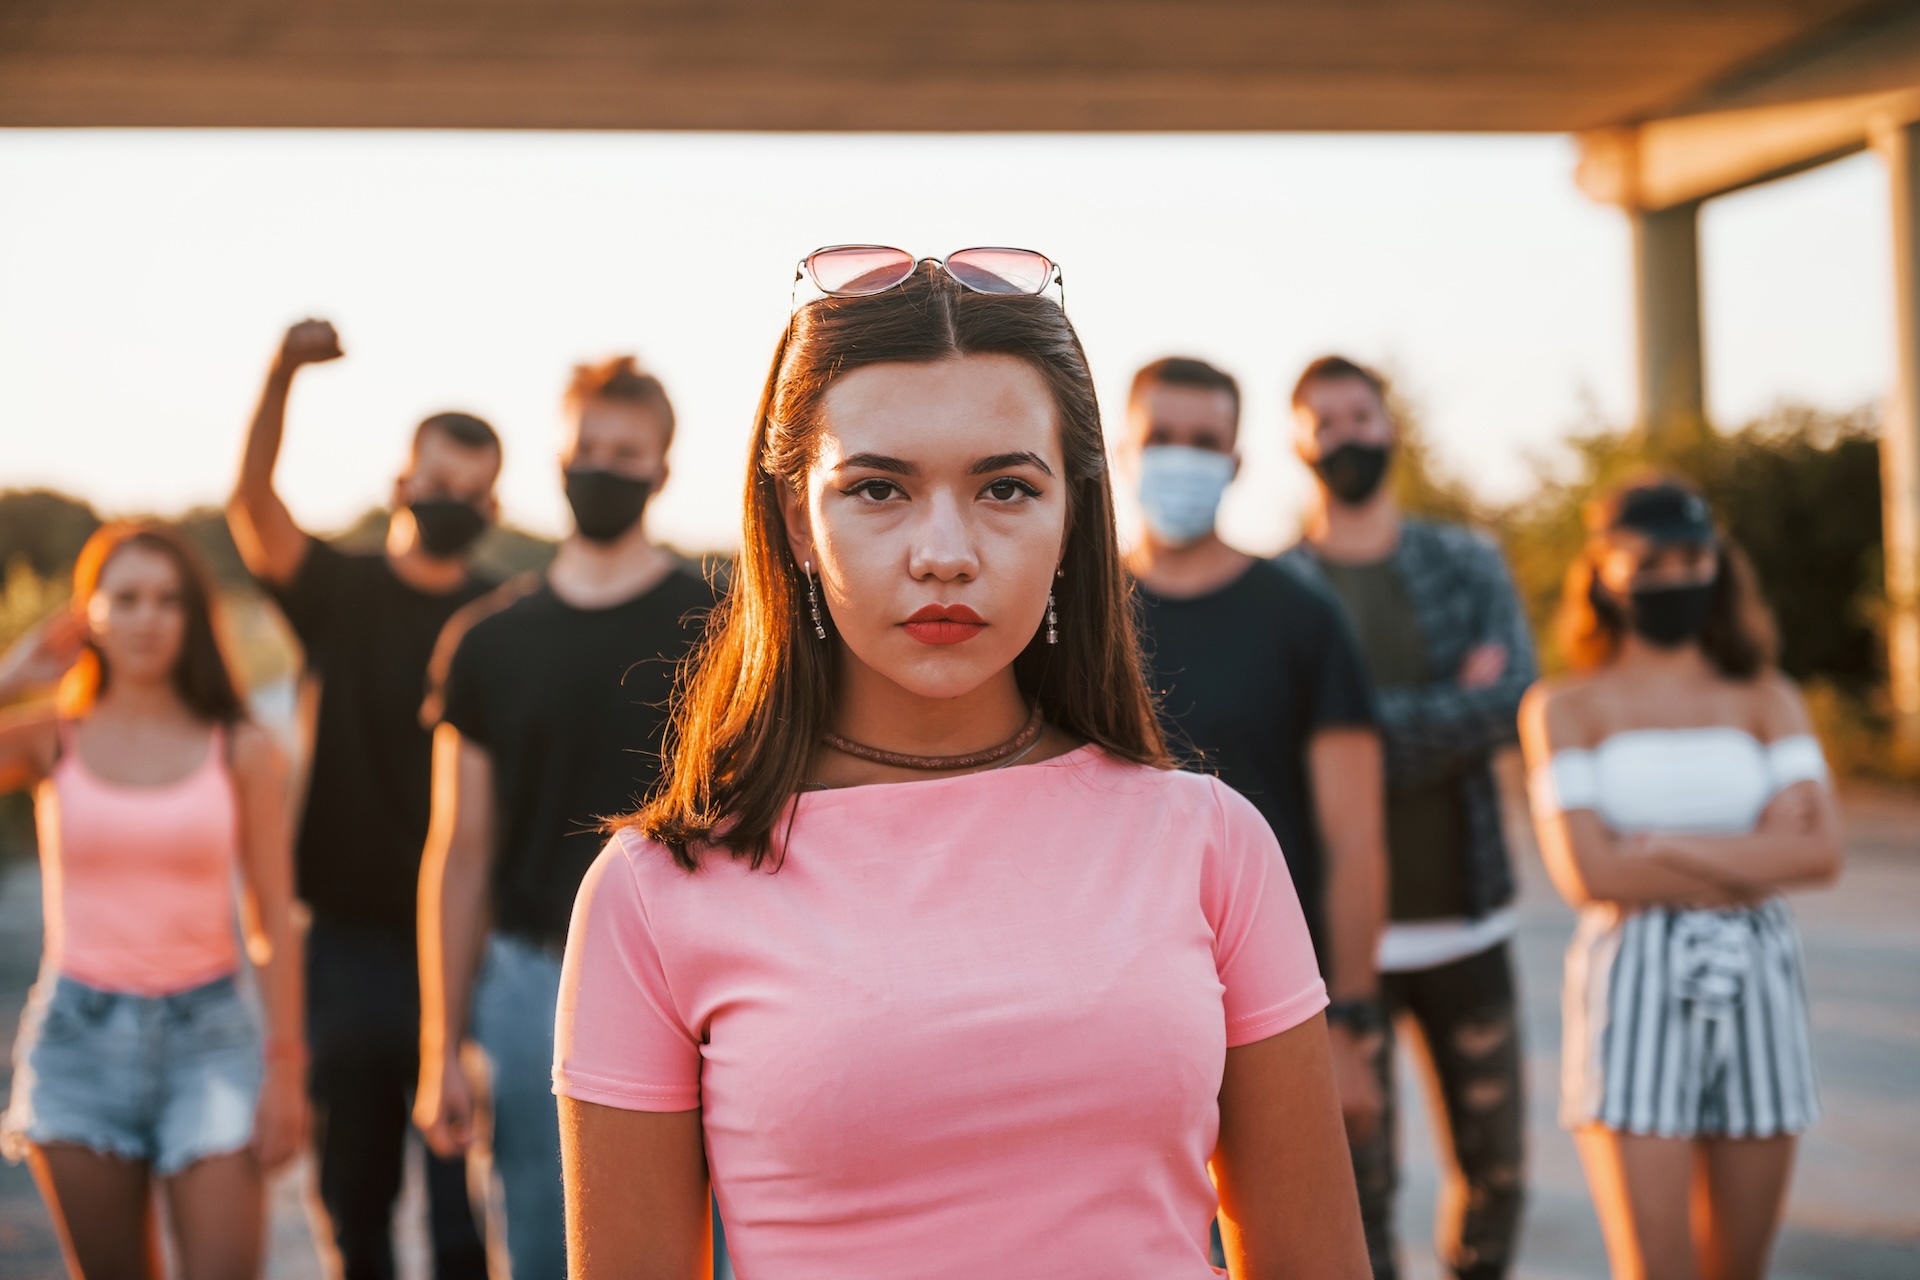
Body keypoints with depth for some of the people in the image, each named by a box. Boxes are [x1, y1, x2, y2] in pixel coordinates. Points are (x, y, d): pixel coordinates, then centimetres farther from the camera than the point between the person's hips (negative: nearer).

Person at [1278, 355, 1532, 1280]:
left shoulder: (1468, 563, 7)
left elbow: (1517, 704, -8)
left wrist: (1369, 725, -15)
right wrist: (1450, 712, -14)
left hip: (1465, 917, 3)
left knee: (1494, 1165, 12)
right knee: (1357, 1177, 0)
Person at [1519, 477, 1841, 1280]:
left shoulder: (1768, 701, 10)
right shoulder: (1566, 709, 3)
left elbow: (1821, 851, -4)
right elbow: (1587, 872, -10)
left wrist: (1663, 846, -11)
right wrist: (1755, 860, -6)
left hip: (1757, 995, 3)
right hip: (1632, 998, -3)